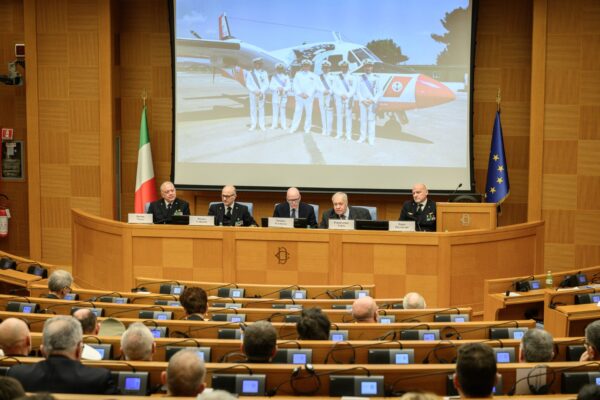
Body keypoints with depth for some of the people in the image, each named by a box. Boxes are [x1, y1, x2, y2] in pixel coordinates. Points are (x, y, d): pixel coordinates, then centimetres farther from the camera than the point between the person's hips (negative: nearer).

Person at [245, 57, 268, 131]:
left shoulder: (264, 73, 5)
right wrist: (254, 91, -12)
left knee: (261, 109, -2)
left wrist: (261, 91, -12)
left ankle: (262, 125, 2)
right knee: (253, 109, 0)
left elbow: (266, 84, 1)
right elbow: (248, 84, 0)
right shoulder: (250, 73, 4)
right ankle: (253, 125, 5)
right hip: (252, 94, 0)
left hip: (261, 94, 0)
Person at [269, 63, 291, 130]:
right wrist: (277, 88, -16)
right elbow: (271, 86, 1)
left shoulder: (286, 77, 7)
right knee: (275, 111, 0)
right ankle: (274, 124, 6)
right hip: (275, 96, 1)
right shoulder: (274, 77, 9)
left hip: (283, 96, -1)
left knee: (283, 111, -1)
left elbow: (289, 87, 2)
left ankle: (284, 125, 4)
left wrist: (283, 89, -17)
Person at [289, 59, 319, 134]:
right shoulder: (298, 74, 9)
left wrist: (307, 94, -10)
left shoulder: (313, 76, 6)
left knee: (308, 112, -1)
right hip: (299, 96, 1)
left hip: (309, 97, -1)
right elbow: (295, 84, 3)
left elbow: (314, 86, 0)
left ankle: (307, 128, 6)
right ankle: (294, 127, -2)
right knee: (297, 111, -3)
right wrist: (300, 93, -8)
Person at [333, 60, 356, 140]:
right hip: (339, 99, 1)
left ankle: (348, 134, -1)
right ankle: (339, 133, 9)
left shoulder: (352, 77, 7)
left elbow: (353, 89, 0)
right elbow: (335, 89, 4)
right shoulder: (337, 77, 10)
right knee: (339, 115, 3)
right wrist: (341, 94, -12)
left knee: (348, 116, -3)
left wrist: (347, 95, -13)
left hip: (348, 99, -1)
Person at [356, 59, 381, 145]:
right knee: (363, 120, 3)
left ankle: (371, 138, 1)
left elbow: (379, 92, 2)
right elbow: (358, 91, 5)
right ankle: (363, 137, 10)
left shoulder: (376, 78, 4)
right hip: (362, 103, 1)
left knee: (371, 120, -2)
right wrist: (363, 100, -8)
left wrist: (373, 100, -10)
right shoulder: (360, 78, 7)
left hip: (372, 103, -1)